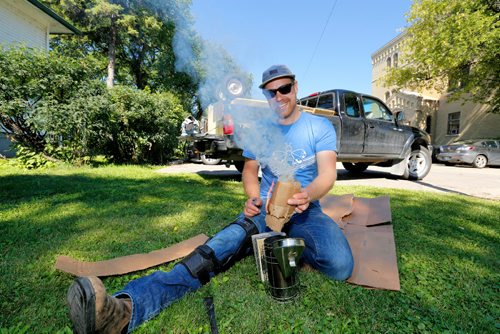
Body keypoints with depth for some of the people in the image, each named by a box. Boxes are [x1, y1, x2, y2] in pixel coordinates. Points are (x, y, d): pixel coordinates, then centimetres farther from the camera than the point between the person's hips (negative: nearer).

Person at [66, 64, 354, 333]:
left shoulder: (320, 126, 3)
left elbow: (328, 173, -8)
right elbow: (250, 170, 8)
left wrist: (307, 195, -33)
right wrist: (254, 198, -16)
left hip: (305, 210, 1)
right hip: (265, 210, 0)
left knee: (340, 265, -30)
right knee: (216, 251, -30)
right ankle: (124, 309, -43)